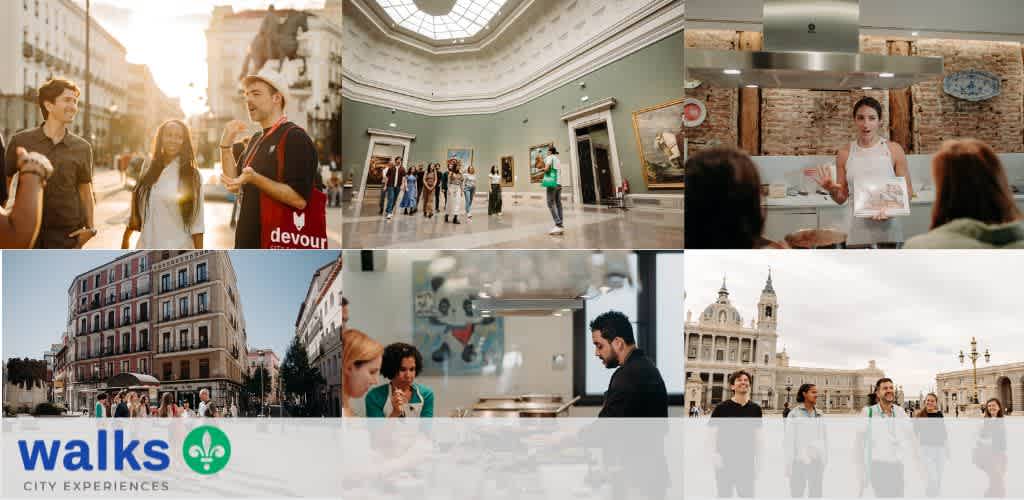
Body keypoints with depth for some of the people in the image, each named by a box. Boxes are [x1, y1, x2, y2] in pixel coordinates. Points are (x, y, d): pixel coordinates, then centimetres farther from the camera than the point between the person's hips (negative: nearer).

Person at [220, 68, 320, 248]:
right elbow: (235, 185, 12)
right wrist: (226, 145, 2)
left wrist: (254, 179, -29)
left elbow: (300, 199, -22)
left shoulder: (295, 137, -13)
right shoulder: (256, 139, 16)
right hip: (248, 239, 8)